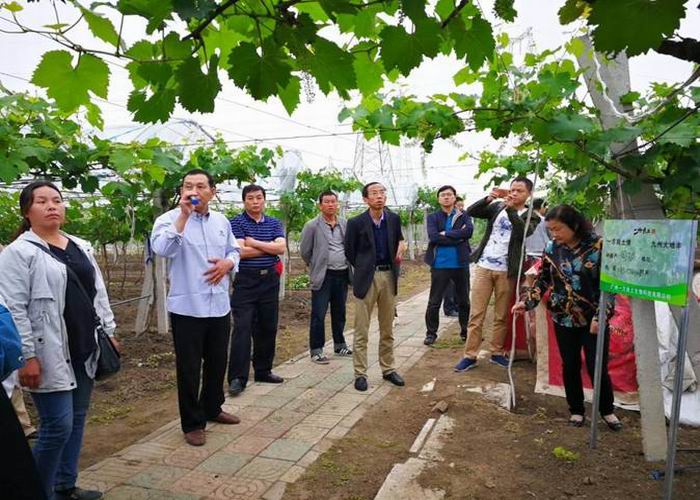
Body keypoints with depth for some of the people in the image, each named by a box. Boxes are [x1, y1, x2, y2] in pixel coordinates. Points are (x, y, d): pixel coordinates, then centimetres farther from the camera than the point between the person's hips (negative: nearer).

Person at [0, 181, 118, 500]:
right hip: (50, 354, -7)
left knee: (76, 421, 14)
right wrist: (27, 356, -16)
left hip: (84, 350, 7)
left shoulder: (80, 247, 12)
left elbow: (98, 293, 16)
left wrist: (109, 333, 13)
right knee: (58, 426, -4)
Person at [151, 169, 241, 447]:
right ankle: (192, 423, 20)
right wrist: (184, 216, -28)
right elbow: (161, 249, -26)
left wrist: (228, 262, -5)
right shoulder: (169, 219, -8)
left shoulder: (221, 221, 8)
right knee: (189, 368, 5)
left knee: (217, 362, 18)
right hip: (187, 307, -5)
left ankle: (212, 408, 39)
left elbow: (234, 250, 17)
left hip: (219, 305, 5)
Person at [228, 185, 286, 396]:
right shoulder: (236, 223, -2)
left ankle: (263, 370, 25)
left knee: (268, 328, 11)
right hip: (245, 281, -4)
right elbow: (240, 251, -15)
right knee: (242, 329, -7)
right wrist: (270, 248, -7)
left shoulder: (274, 224, 10)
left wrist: (255, 243, -12)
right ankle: (238, 378, -1)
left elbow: (281, 248, -6)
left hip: (270, 280, 5)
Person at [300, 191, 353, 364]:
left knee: (339, 313, 15)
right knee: (319, 315, -2)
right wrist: (316, 266, 8)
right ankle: (316, 350, 8)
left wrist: (349, 267, 12)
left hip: (343, 274, 4)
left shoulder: (345, 224, 5)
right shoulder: (312, 225, -6)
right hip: (323, 276, -4)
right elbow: (304, 251, 0)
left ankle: (340, 346, 29)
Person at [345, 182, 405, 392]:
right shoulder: (356, 223, -7)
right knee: (361, 331, 1)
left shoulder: (394, 219, 4)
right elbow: (350, 252, 3)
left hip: (389, 276, 4)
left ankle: (388, 369, 25)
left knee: (387, 329, 13)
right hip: (366, 278, -4)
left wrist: (400, 247, 8)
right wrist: (363, 269, 9)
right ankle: (360, 373, 11)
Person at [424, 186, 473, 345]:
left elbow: (469, 231, -13)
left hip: (461, 264, 2)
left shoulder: (464, 216, 7)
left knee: (464, 300, 13)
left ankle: (465, 331, 27)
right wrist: (458, 238, -13)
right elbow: (433, 237, -14)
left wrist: (446, 234, -15)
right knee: (434, 302, 4)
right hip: (440, 265, -2)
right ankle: (431, 332, 16)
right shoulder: (433, 217, 3)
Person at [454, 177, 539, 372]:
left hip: (506, 271, -1)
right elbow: (471, 211, 0)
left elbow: (524, 232, -18)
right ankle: (470, 356, 5)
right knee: (476, 314, 1)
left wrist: (510, 208, -24)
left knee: (501, 316, 7)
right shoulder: (497, 207, 10)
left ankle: (497, 353, 20)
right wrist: (490, 198, -14)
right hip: (484, 266, 1)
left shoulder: (530, 216, 2)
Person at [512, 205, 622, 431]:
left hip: (594, 319, -3)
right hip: (564, 319, 3)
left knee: (597, 367, 3)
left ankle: (607, 410, 27)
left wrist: (601, 316, -15)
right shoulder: (551, 248, -2)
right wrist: (527, 302, -4)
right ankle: (576, 410, 29)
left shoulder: (598, 245, -12)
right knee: (570, 366, 11)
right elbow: (543, 280, 7)